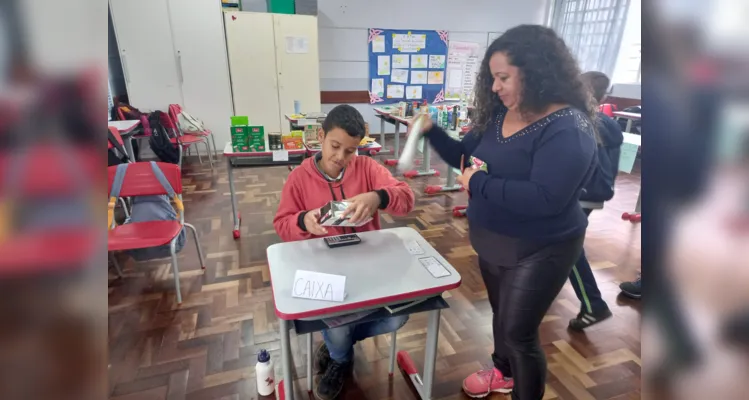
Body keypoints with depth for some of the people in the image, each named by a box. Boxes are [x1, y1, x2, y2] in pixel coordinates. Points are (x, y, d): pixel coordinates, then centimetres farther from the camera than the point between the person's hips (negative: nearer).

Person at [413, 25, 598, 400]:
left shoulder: (568, 129, -23)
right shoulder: (498, 114, -1)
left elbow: (545, 199, -34)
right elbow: (466, 156, 9)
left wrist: (480, 183, -27)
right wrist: (431, 131, -6)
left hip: (538, 251, -8)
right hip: (492, 241, 8)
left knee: (519, 331, 6)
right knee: (500, 313, 26)